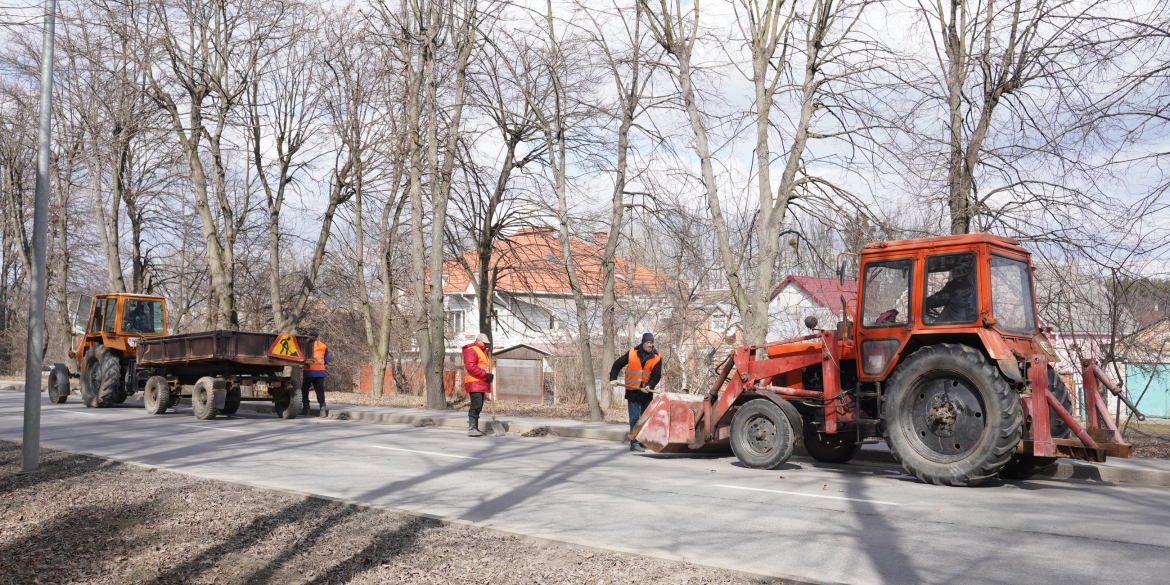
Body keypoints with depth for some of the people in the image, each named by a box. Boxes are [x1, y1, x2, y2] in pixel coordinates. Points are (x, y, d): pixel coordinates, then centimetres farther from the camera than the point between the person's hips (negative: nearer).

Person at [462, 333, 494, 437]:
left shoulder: (482, 351, 24)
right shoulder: (471, 350, -9)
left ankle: (475, 428, 16)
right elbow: (471, 367, -21)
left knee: (478, 406, 11)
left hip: (480, 383, 10)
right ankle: (471, 429, -18)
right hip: (474, 383, -10)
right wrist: (485, 374, -23)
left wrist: (489, 376, 10)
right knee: (476, 405, -16)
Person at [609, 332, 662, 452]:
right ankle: (634, 443, -3)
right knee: (635, 418, -4)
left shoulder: (657, 358, -2)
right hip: (632, 391, -2)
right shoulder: (632, 354, -3)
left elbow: (656, 375, -7)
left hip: (647, 392, 2)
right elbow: (617, 365, 6)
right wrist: (613, 378, -2)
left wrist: (649, 386, -24)